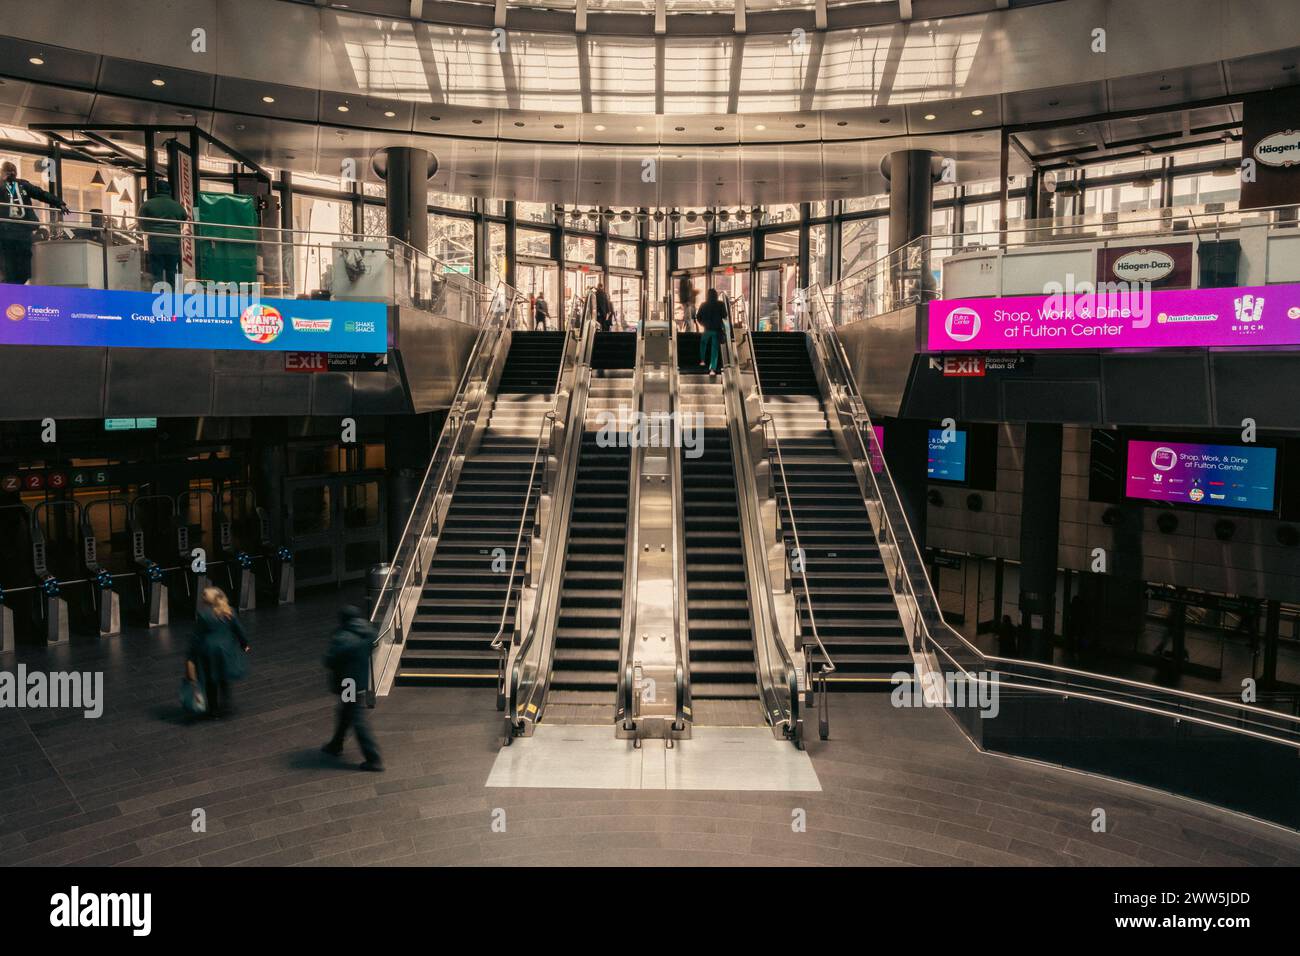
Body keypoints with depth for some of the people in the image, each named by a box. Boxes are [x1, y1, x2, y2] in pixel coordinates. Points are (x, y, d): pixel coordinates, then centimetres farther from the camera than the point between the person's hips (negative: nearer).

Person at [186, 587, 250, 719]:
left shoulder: (202, 615, -17)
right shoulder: (229, 613, -8)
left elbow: (196, 637, -13)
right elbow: (239, 630, 1)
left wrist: (190, 657, -5)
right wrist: (244, 644, 17)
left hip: (208, 651, -3)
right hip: (225, 650, 3)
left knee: (210, 681, 12)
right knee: (224, 678, 23)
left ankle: (215, 710, 21)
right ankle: (225, 704, 25)